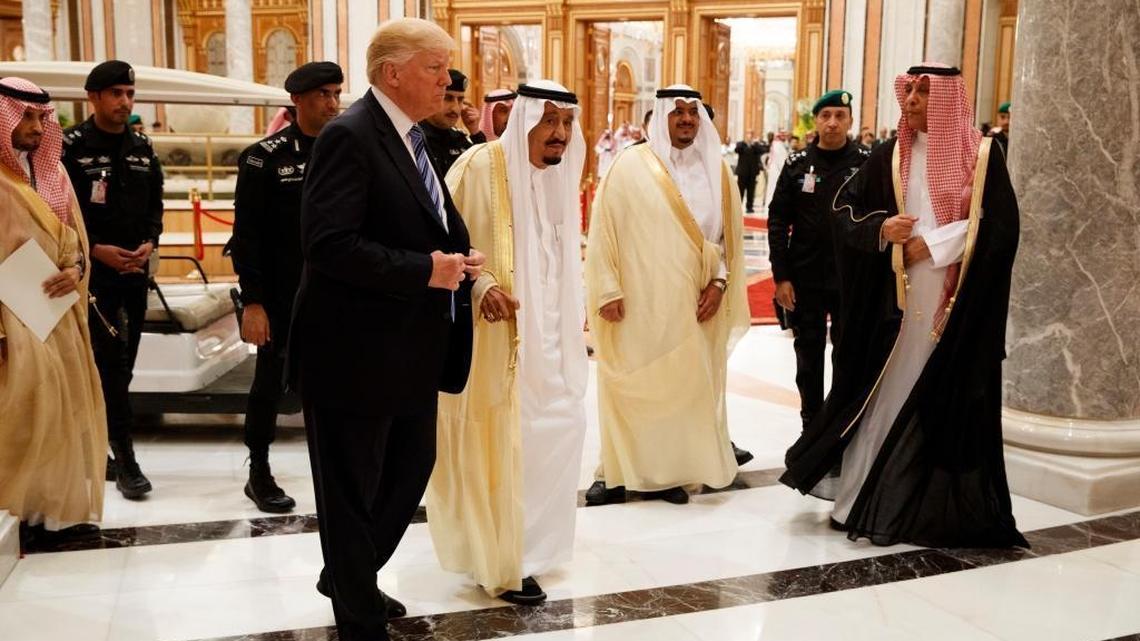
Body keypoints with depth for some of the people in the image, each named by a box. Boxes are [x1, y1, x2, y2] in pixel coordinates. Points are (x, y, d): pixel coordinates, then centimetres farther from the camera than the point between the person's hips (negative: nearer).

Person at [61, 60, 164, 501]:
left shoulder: (143, 149, 11)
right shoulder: (70, 148, -5)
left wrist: (149, 244, -4)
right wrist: (95, 250, -16)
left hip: (134, 272, 6)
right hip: (93, 273, -6)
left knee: (119, 364, 12)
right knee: (112, 361, -11)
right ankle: (125, 456, -8)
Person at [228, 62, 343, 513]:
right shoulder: (265, 157, -5)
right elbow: (246, 235, -9)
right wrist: (252, 302, -14)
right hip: (282, 297, -3)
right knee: (271, 382, 8)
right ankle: (259, 473, 23)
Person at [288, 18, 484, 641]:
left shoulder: (412, 139, 12)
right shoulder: (348, 135, -17)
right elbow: (329, 243, -25)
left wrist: (458, 257, 2)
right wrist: (424, 270, -22)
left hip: (410, 348, 9)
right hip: (356, 349, -9)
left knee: (412, 468, 20)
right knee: (352, 489, 7)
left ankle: (349, 576, 41)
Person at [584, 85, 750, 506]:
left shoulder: (715, 170, 7)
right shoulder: (630, 166, -4)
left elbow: (729, 233, 11)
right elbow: (603, 230, -4)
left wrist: (719, 282, -1)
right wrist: (607, 290, -9)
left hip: (692, 304, 3)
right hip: (637, 302, -3)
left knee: (685, 386, 6)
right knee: (631, 387, 3)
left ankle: (666, 472, 16)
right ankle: (618, 471, 14)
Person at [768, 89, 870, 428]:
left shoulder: (867, 162, -2)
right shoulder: (797, 164, 2)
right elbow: (778, 222, 2)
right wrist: (781, 276, -4)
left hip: (852, 279, -2)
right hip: (805, 280, 2)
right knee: (808, 358, 11)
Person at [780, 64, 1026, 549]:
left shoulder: (983, 155, -1)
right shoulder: (891, 157, 8)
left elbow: (1001, 225, -7)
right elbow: (847, 209, 9)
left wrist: (933, 244, -13)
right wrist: (881, 229, -11)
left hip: (960, 302, -2)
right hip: (900, 298, 2)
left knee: (952, 398, 2)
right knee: (884, 393, 3)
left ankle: (940, 504, 12)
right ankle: (864, 497, 12)